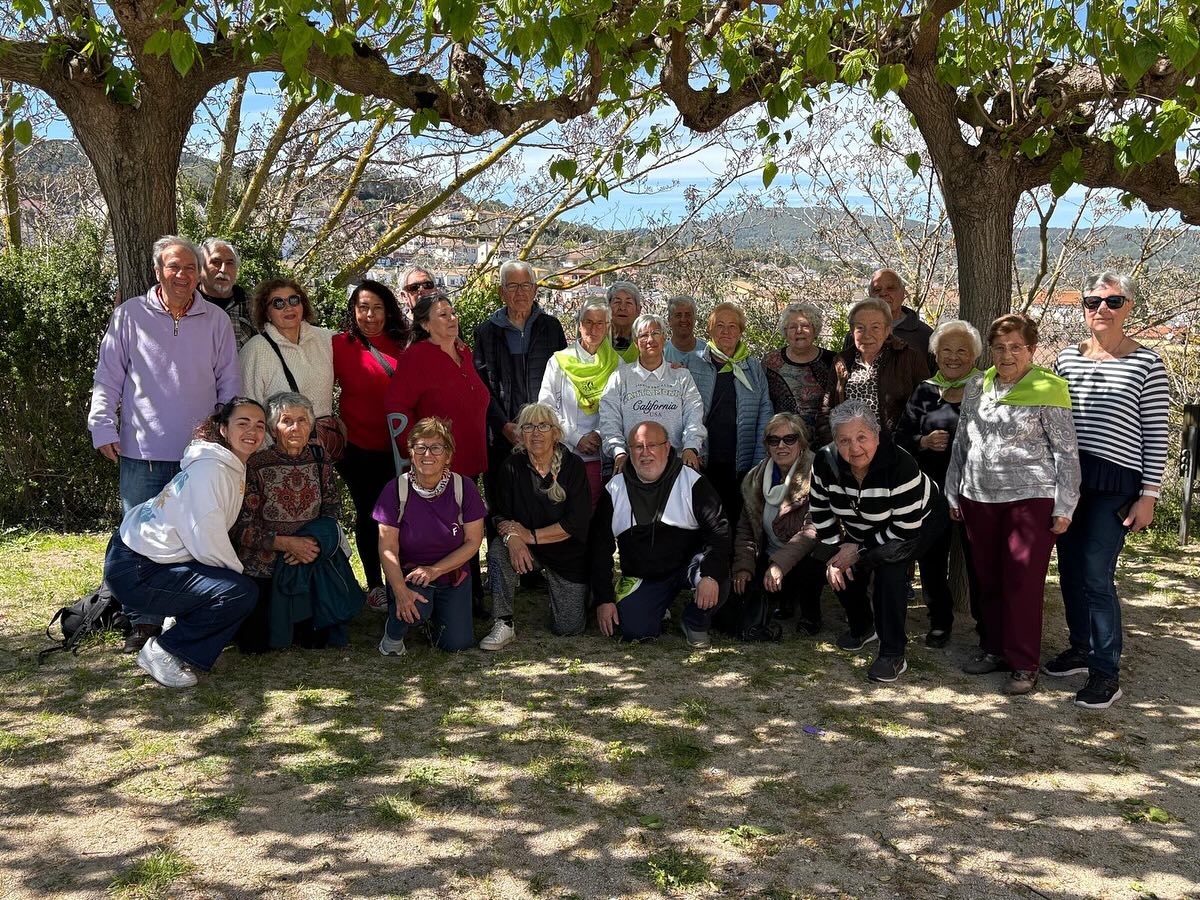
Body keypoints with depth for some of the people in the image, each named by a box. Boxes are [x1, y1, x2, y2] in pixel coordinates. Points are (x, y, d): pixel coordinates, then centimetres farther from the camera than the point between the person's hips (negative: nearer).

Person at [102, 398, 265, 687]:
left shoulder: (235, 467, 9)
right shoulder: (209, 469, -22)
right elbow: (209, 545, -22)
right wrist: (239, 571, -7)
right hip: (135, 572, -10)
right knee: (241, 593, -20)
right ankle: (162, 651, -5)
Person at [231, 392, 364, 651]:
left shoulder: (319, 460, 2)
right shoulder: (255, 466, -10)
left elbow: (332, 512, 4)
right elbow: (241, 528, -10)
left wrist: (315, 540, -16)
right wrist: (286, 543, -19)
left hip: (310, 568, 3)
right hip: (262, 568, -3)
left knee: (316, 640, -4)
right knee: (257, 645, -6)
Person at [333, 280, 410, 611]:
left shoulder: (400, 344, 6)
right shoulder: (341, 345, -5)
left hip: (397, 445, 3)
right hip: (359, 445, -3)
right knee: (369, 513, 8)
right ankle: (375, 586, 21)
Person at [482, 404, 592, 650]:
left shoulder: (573, 466, -13)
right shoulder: (513, 467, -7)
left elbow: (577, 522, -19)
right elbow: (500, 514, -9)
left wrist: (531, 535, -22)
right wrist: (512, 538, -32)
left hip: (568, 554, -1)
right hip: (528, 553, 1)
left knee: (569, 628, -3)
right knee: (498, 550, -31)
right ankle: (504, 625, -19)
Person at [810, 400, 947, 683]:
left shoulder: (901, 465, -37)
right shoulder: (825, 462, -23)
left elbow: (905, 528, -31)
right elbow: (820, 510, -6)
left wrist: (860, 550, -26)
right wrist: (835, 552, -12)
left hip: (920, 523, -5)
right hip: (863, 529, 6)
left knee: (889, 567, -29)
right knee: (840, 570, -6)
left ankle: (893, 656, -19)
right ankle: (861, 628, 26)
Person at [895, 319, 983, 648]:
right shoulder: (925, 392, 7)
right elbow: (901, 437, 6)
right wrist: (925, 442, -12)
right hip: (932, 489, 3)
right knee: (932, 557, 9)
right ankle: (939, 621, 26)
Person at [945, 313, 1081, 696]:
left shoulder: (1048, 391, -7)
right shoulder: (976, 388, 8)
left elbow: (1067, 453, -6)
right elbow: (961, 444, 15)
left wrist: (1064, 507, -9)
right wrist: (954, 493, 14)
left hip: (1030, 498, -5)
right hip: (979, 498, 5)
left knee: (1023, 583, -2)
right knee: (988, 579, 12)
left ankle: (1024, 665, 8)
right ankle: (993, 649, 26)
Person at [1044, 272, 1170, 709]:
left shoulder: (1146, 363, -4)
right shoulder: (1068, 357, 9)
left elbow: (1156, 435, -4)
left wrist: (1148, 496, -7)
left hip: (1115, 484, -5)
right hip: (1068, 479, 5)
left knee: (1096, 576, -8)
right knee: (1070, 570, 11)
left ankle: (1106, 671, 5)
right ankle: (1082, 647, 28)